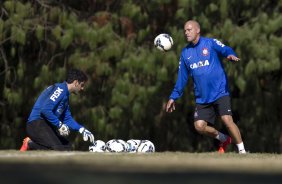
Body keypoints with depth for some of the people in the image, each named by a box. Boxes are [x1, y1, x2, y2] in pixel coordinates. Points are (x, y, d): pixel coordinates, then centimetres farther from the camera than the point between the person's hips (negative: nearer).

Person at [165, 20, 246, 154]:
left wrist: (231, 55, -41)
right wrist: (173, 97, 17)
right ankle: (223, 139, 18)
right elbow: (182, 77, 19)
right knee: (199, 126, -8)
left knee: (227, 120, -19)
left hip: (220, 92, -5)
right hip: (202, 98, 5)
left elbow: (225, 50, -17)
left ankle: (242, 151, -6)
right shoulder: (185, 53, 13)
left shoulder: (210, 43, -1)